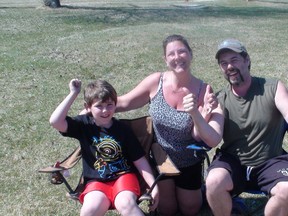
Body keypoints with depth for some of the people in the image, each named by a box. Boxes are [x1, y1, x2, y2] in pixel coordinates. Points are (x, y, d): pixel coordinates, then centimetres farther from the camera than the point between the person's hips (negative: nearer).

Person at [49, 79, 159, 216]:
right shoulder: (84, 125, 2)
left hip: (123, 175, 0)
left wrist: (154, 187, -5)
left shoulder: (123, 130, 2)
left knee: (126, 203, -32)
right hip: (96, 182, 0)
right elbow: (55, 122, -14)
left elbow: (140, 160, 3)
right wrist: (73, 94, -11)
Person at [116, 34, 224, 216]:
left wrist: (196, 114, -41)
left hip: (189, 164, 0)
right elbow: (124, 103, -9)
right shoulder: (156, 82, -19)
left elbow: (213, 141, -25)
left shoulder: (204, 92, -21)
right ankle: (164, 191, 45)